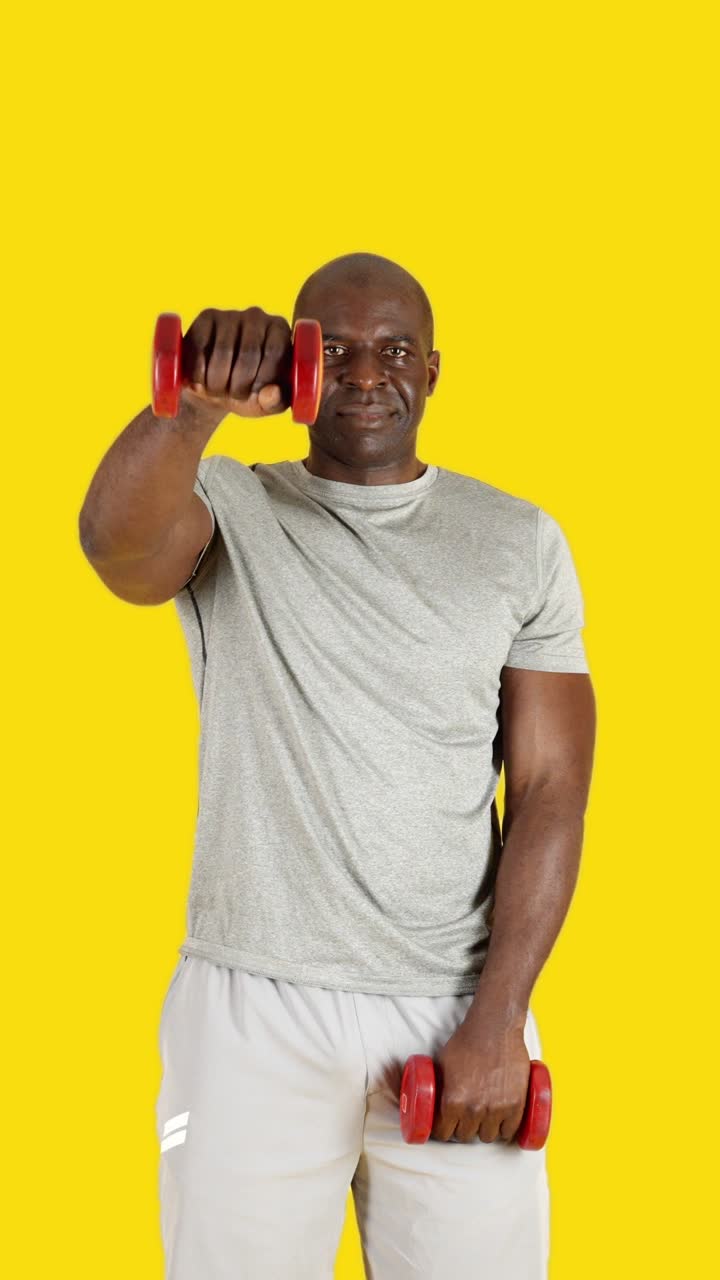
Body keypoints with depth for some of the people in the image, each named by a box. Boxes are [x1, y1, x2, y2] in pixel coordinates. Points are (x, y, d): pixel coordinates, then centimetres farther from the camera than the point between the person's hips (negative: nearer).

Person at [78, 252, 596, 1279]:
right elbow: (117, 543, -23)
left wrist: (497, 1022, -7)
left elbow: (549, 789, 1)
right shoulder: (226, 510, 1)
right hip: (254, 1003, -1)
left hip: (453, 1005, 1)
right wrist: (193, 407, -43)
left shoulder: (520, 542, 5)